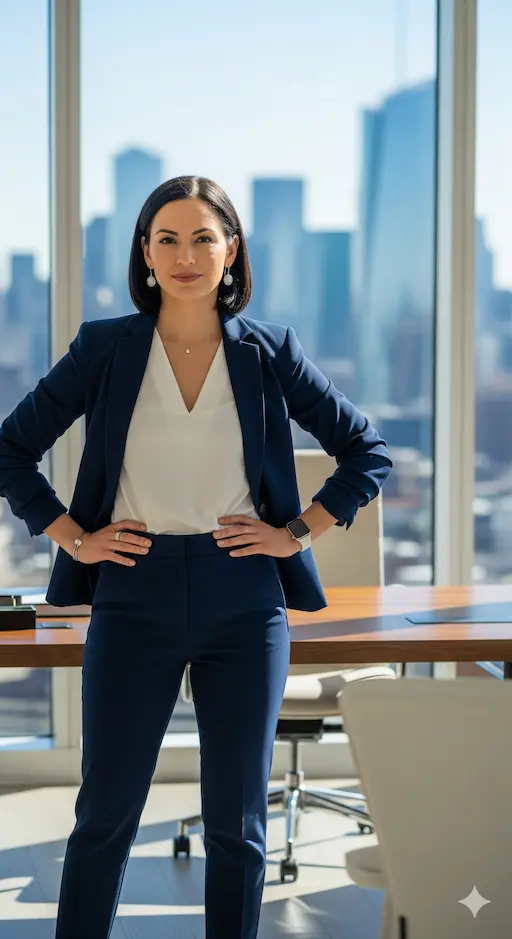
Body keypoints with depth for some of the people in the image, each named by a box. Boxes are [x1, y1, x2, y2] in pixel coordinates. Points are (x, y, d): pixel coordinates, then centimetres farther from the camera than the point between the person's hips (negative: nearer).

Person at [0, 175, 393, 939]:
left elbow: (368, 453, 8)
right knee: (106, 813, 4)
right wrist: (74, 537, -1)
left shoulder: (270, 352, 2)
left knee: (237, 820, 7)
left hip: (243, 603, 1)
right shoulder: (105, 347, 1)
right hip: (135, 598, 0)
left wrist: (298, 532, 0)